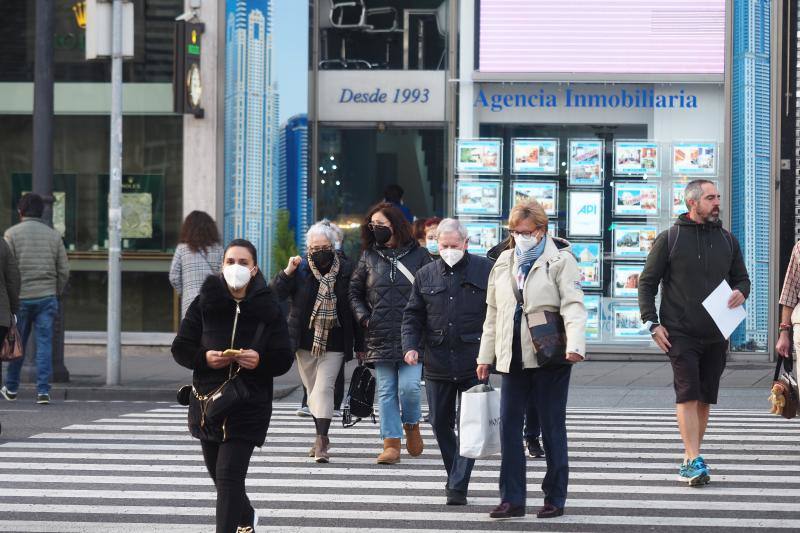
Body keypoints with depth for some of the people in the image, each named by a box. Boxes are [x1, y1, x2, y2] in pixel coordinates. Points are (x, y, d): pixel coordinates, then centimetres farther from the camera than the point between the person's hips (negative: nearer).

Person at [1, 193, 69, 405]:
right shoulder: (54, 235, 7)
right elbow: (64, 271, 5)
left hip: (20, 298, -1)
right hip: (47, 297, 1)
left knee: (17, 344, 11)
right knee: (44, 344, 1)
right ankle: (43, 390, -6)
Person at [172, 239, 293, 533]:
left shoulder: (268, 308, -3)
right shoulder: (204, 303, 0)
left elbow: (284, 359, -1)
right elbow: (181, 349, 2)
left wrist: (259, 361, -21)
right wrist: (204, 358, -18)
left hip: (248, 406, -3)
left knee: (229, 474, -13)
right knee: (218, 472, 18)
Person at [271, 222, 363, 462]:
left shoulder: (346, 270, -2)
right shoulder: (300, 269, 1)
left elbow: (356, 309, 2)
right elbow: (276, 293, -6)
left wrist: (360, 345, 3)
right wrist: (287, 273, -22)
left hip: (334, 343, -3)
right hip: (306, 341, 3)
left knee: (323, 388, -15)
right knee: (313, 389, 11)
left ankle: (321, 440, -19)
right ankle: (322, 437, 25)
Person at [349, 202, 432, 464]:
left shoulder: (418, 255, 2)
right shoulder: (369, 256, 9)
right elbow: (354, 292, 15)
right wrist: (364, 317, 1)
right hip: (380, 336, 3)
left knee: (409, 386, -12)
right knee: (386, 391, 2)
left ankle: (411, 425, 18)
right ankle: (391, 444, 6)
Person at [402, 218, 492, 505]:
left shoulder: (486, 270, 0)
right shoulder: (426, 275, 9)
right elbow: (413, 316, 14)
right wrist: (411, 345, -2)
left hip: (473, 363, -4)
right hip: (437, 364, 4)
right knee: (441, 424, 10)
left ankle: (458, 486, -5)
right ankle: (454, 477, 25)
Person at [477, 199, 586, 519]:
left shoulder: (559, 260, -4)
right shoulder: (504, 263, 14)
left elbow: (573, 305, -14)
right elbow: (493, 313, 19)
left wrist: (575, 345, -29)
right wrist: (485, 356, 17)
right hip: (512, 358, 6)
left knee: (552, 427, 2)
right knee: (509, 425, 3)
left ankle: (555, 498, 10)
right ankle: (512, 499, 7)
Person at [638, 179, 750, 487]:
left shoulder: (727, 240, 12)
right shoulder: (669, 239, 0)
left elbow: (741, 277, 20)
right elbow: (647, 282, 3)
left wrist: (741, 292, -5)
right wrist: (652, 323, -7)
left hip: (715, 335, 4)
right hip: (680, 333, -4)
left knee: (705, 399, 7)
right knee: (687, 394, -13)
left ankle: (690, 458, 16)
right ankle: (694, 461, -17)